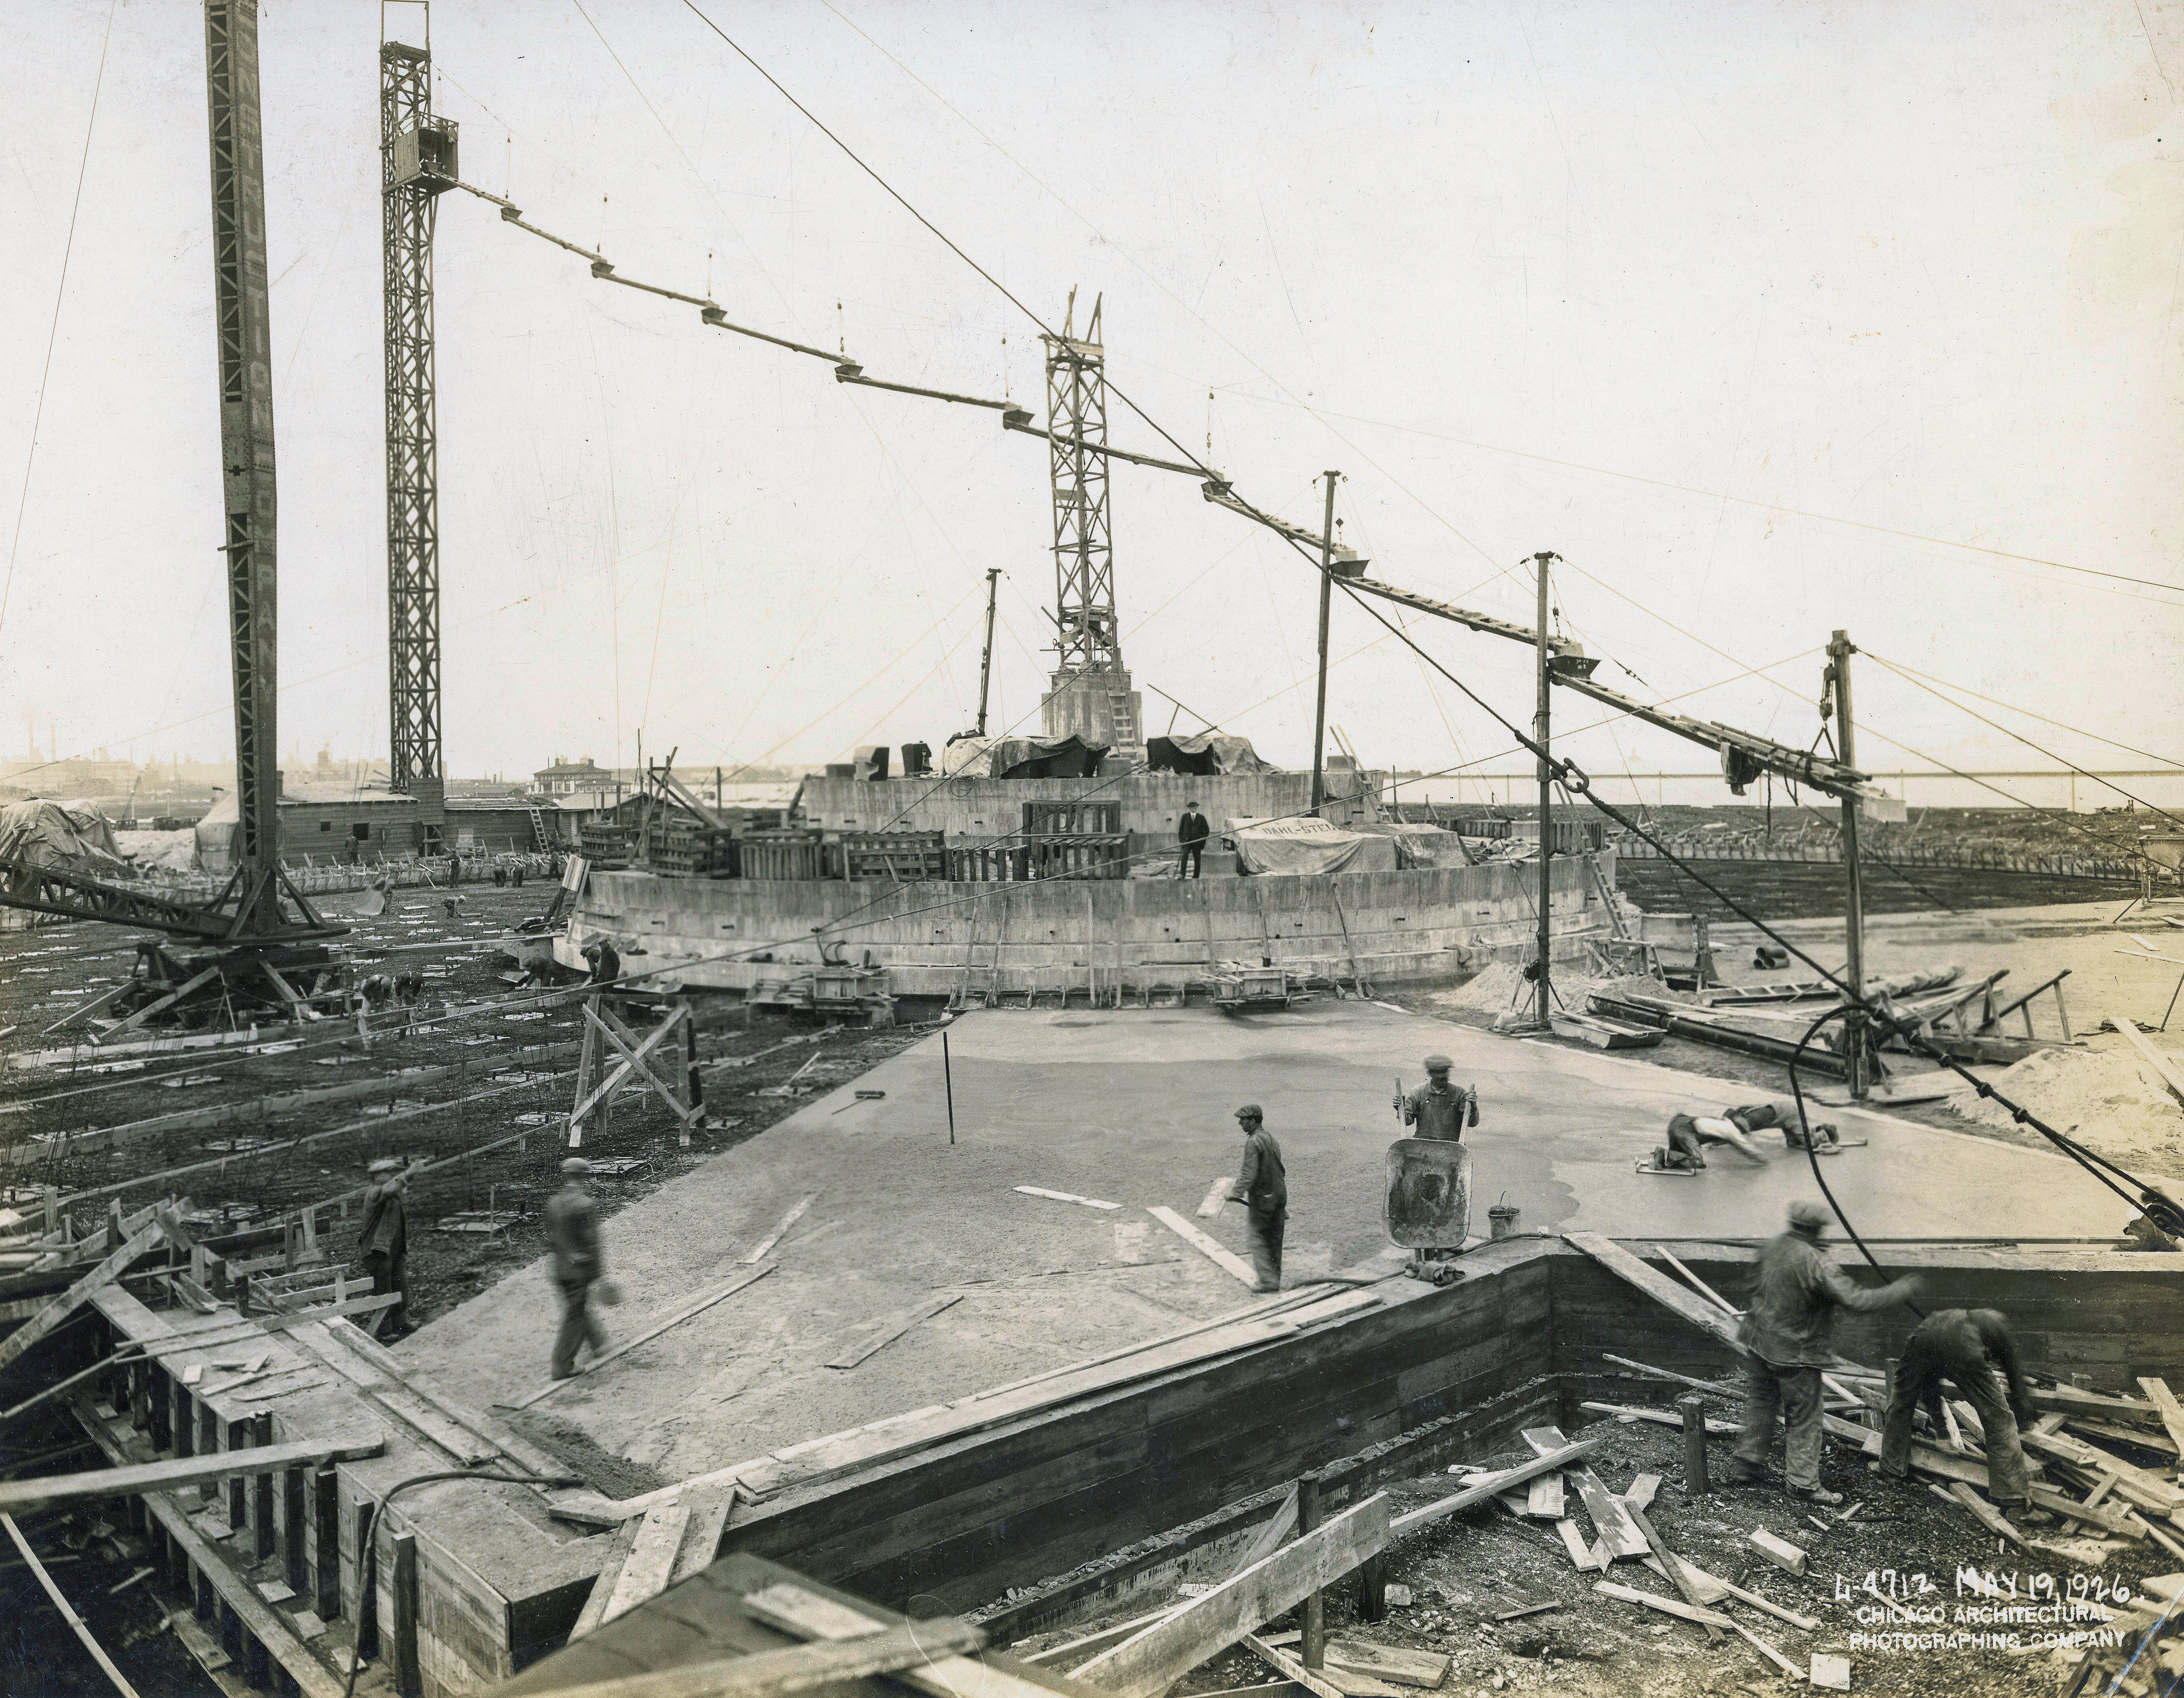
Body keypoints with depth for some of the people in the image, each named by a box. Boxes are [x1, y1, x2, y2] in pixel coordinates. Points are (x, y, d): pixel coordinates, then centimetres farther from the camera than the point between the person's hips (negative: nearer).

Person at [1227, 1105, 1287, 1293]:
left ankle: (1268, 1280, -2)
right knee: (1274, 1238, 14)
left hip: (1262, 1196, -8)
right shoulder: (1270, 1137, 9)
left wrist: (1235, 1192, -14)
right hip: (1279, 1193, 8)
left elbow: (1250, 1174, -23)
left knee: (1258, 1237, 1)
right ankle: (1275, 1277, 22)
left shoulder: (1253, 1142, -18)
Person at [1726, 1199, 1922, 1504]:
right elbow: (1857, 1300, -23)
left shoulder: (1771, 1246, 0)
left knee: (1759, 1408, 19)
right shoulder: (1816, 1264, -24)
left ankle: (1746, 1467, 28)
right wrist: (1904, 1289, -12)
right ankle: (1803, 1482, 15)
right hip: (1795, 1353, -8)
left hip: (1758, 1342, 8)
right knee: (1804, 1420, 8)